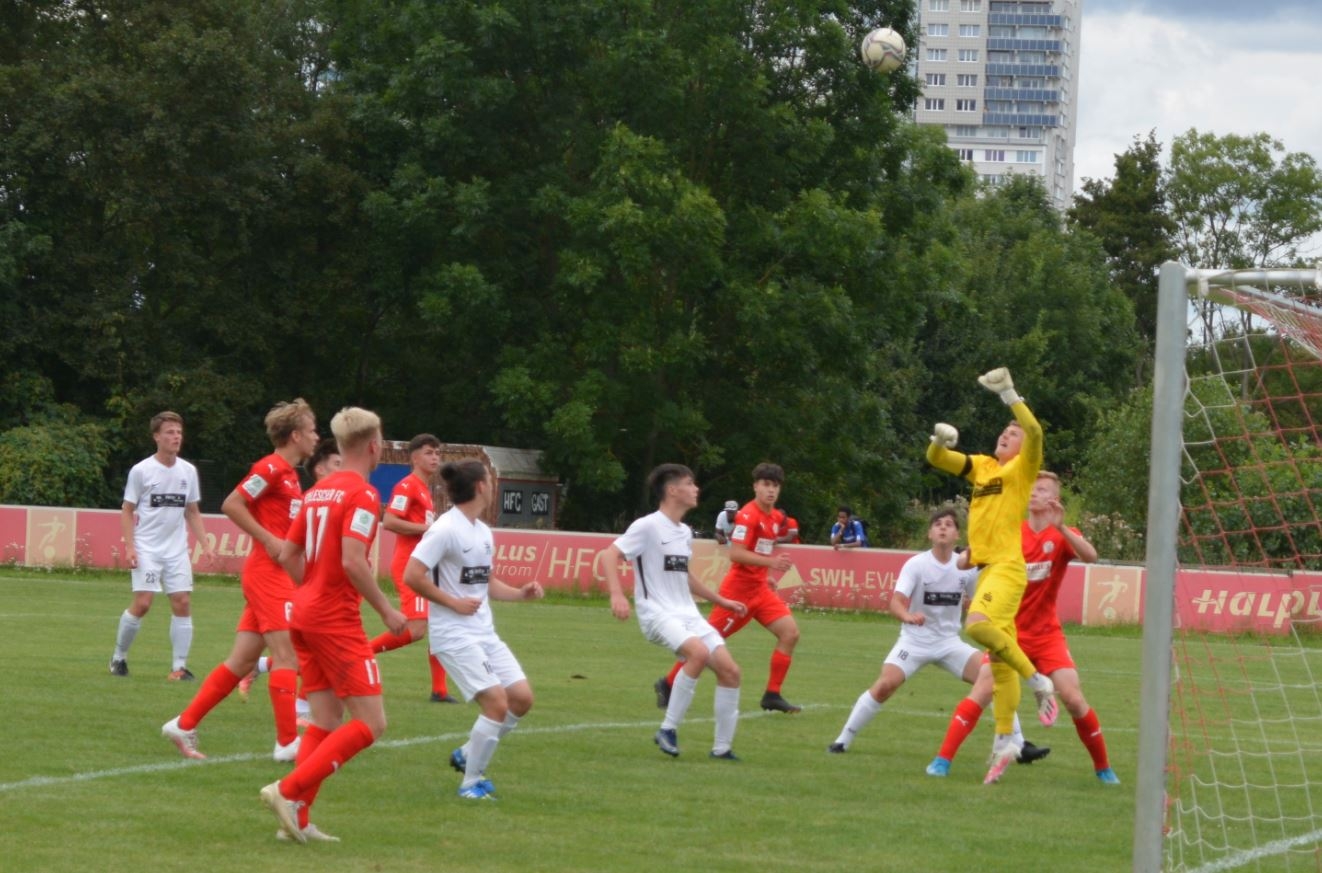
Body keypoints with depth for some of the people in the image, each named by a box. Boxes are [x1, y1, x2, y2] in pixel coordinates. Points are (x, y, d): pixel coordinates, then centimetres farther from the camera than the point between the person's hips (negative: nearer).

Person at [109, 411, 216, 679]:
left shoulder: (188, 471, 8)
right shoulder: (141, 471, -4)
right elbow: (127, 510, 0)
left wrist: (205, 544, 7)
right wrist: (129, 546, -11)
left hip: (177, 550, 4)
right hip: (146, 549, -4)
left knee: (182, 602, -4)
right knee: (142, 603, -12)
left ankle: (179, 667, 1)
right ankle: (119, 657, 7)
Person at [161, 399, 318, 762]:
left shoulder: (289, 474, 17)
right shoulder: (271, 468, -12)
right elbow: (231, 504, -17)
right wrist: (269, 540, -17)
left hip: (275, 576, 10)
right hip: (268, 573, -10)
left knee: (242, 660, 9)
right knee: (287, 655, -9)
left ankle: (184, 725, 12)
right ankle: (288, 742, -7)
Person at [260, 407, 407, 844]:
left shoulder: (317, 492, 13)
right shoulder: (362, 493, -12)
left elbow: (288, 555, 15)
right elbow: (353, 561, -22)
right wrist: (386, 610, -12)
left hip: (305, 615, 9)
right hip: (338, 622, -9)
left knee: (325, 720, 12)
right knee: (370, 723, -5)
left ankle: (297, 819, 7)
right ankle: (289, 791, -13)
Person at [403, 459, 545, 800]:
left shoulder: (483, 531, 13)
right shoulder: (446, 530, -14)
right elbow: (412, 576, -19)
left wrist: (520, 593, 8)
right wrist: (453, 602, -16)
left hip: (484, 632, 9)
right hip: (453, 634, -9)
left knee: (522, 698, 2)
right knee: (497, 702, -17)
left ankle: (467, 755, 20)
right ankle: (471, 783, -3)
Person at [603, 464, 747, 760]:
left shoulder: (685, 532, 17)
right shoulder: (648, 526, -8)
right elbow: (609, 556, -14)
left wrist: (720, 600, 32)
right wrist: (617, 595, -29)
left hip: (687, 614, 8)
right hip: (657, 612, -8)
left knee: (729, 670, -4)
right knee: (699, 652, -33)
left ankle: (722, 747, 7)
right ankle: (668, 730, -22)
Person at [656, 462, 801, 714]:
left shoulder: (775, 518, 9)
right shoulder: (748, 515, -17)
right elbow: (735, 553, -25)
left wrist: (766, 574, 16)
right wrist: (770, 562, -32)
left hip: (760, 589, 8)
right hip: (738, 589, -8)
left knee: (790, 632, -5)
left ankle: (772, 696, -1)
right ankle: (668, 684, 15)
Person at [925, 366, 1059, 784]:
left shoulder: (1021, 468, 0)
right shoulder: (982, 467, 17)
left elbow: (1035, 433, -19)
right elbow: (936, 459, 17)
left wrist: (1010, 396, -24)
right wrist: (940, 441, -5)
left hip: (1007, 566, -8)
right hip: (986, 568, 8)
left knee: (978, 624, -31)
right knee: (1000, 660, 8)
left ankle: (1037, 680, -18)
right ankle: (1005, 739, 10)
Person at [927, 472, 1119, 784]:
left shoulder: (1063, 535, -3)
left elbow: (1090, 556, -24)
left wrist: (1061, 528, -39)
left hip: (1047, 634, 0)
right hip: (1010, 629, 0)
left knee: (1074, 699, -9)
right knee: (982, 690, -16)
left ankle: (1103, 767, 8)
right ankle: (943, 759, -13)